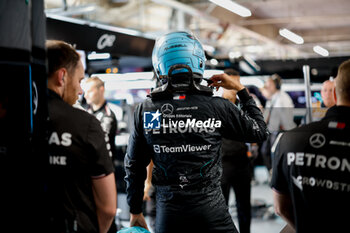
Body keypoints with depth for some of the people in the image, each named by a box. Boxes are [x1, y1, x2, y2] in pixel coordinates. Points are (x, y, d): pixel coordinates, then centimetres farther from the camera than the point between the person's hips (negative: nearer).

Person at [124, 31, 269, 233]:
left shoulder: (145, 111, -4)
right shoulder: (218, 107, -9)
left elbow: (134, 166, 3)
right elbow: (260, 131, 6)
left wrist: (136, 211, 15)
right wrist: (241, 90, 14)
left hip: (168, 215, 2)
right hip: (210, 211, -2)